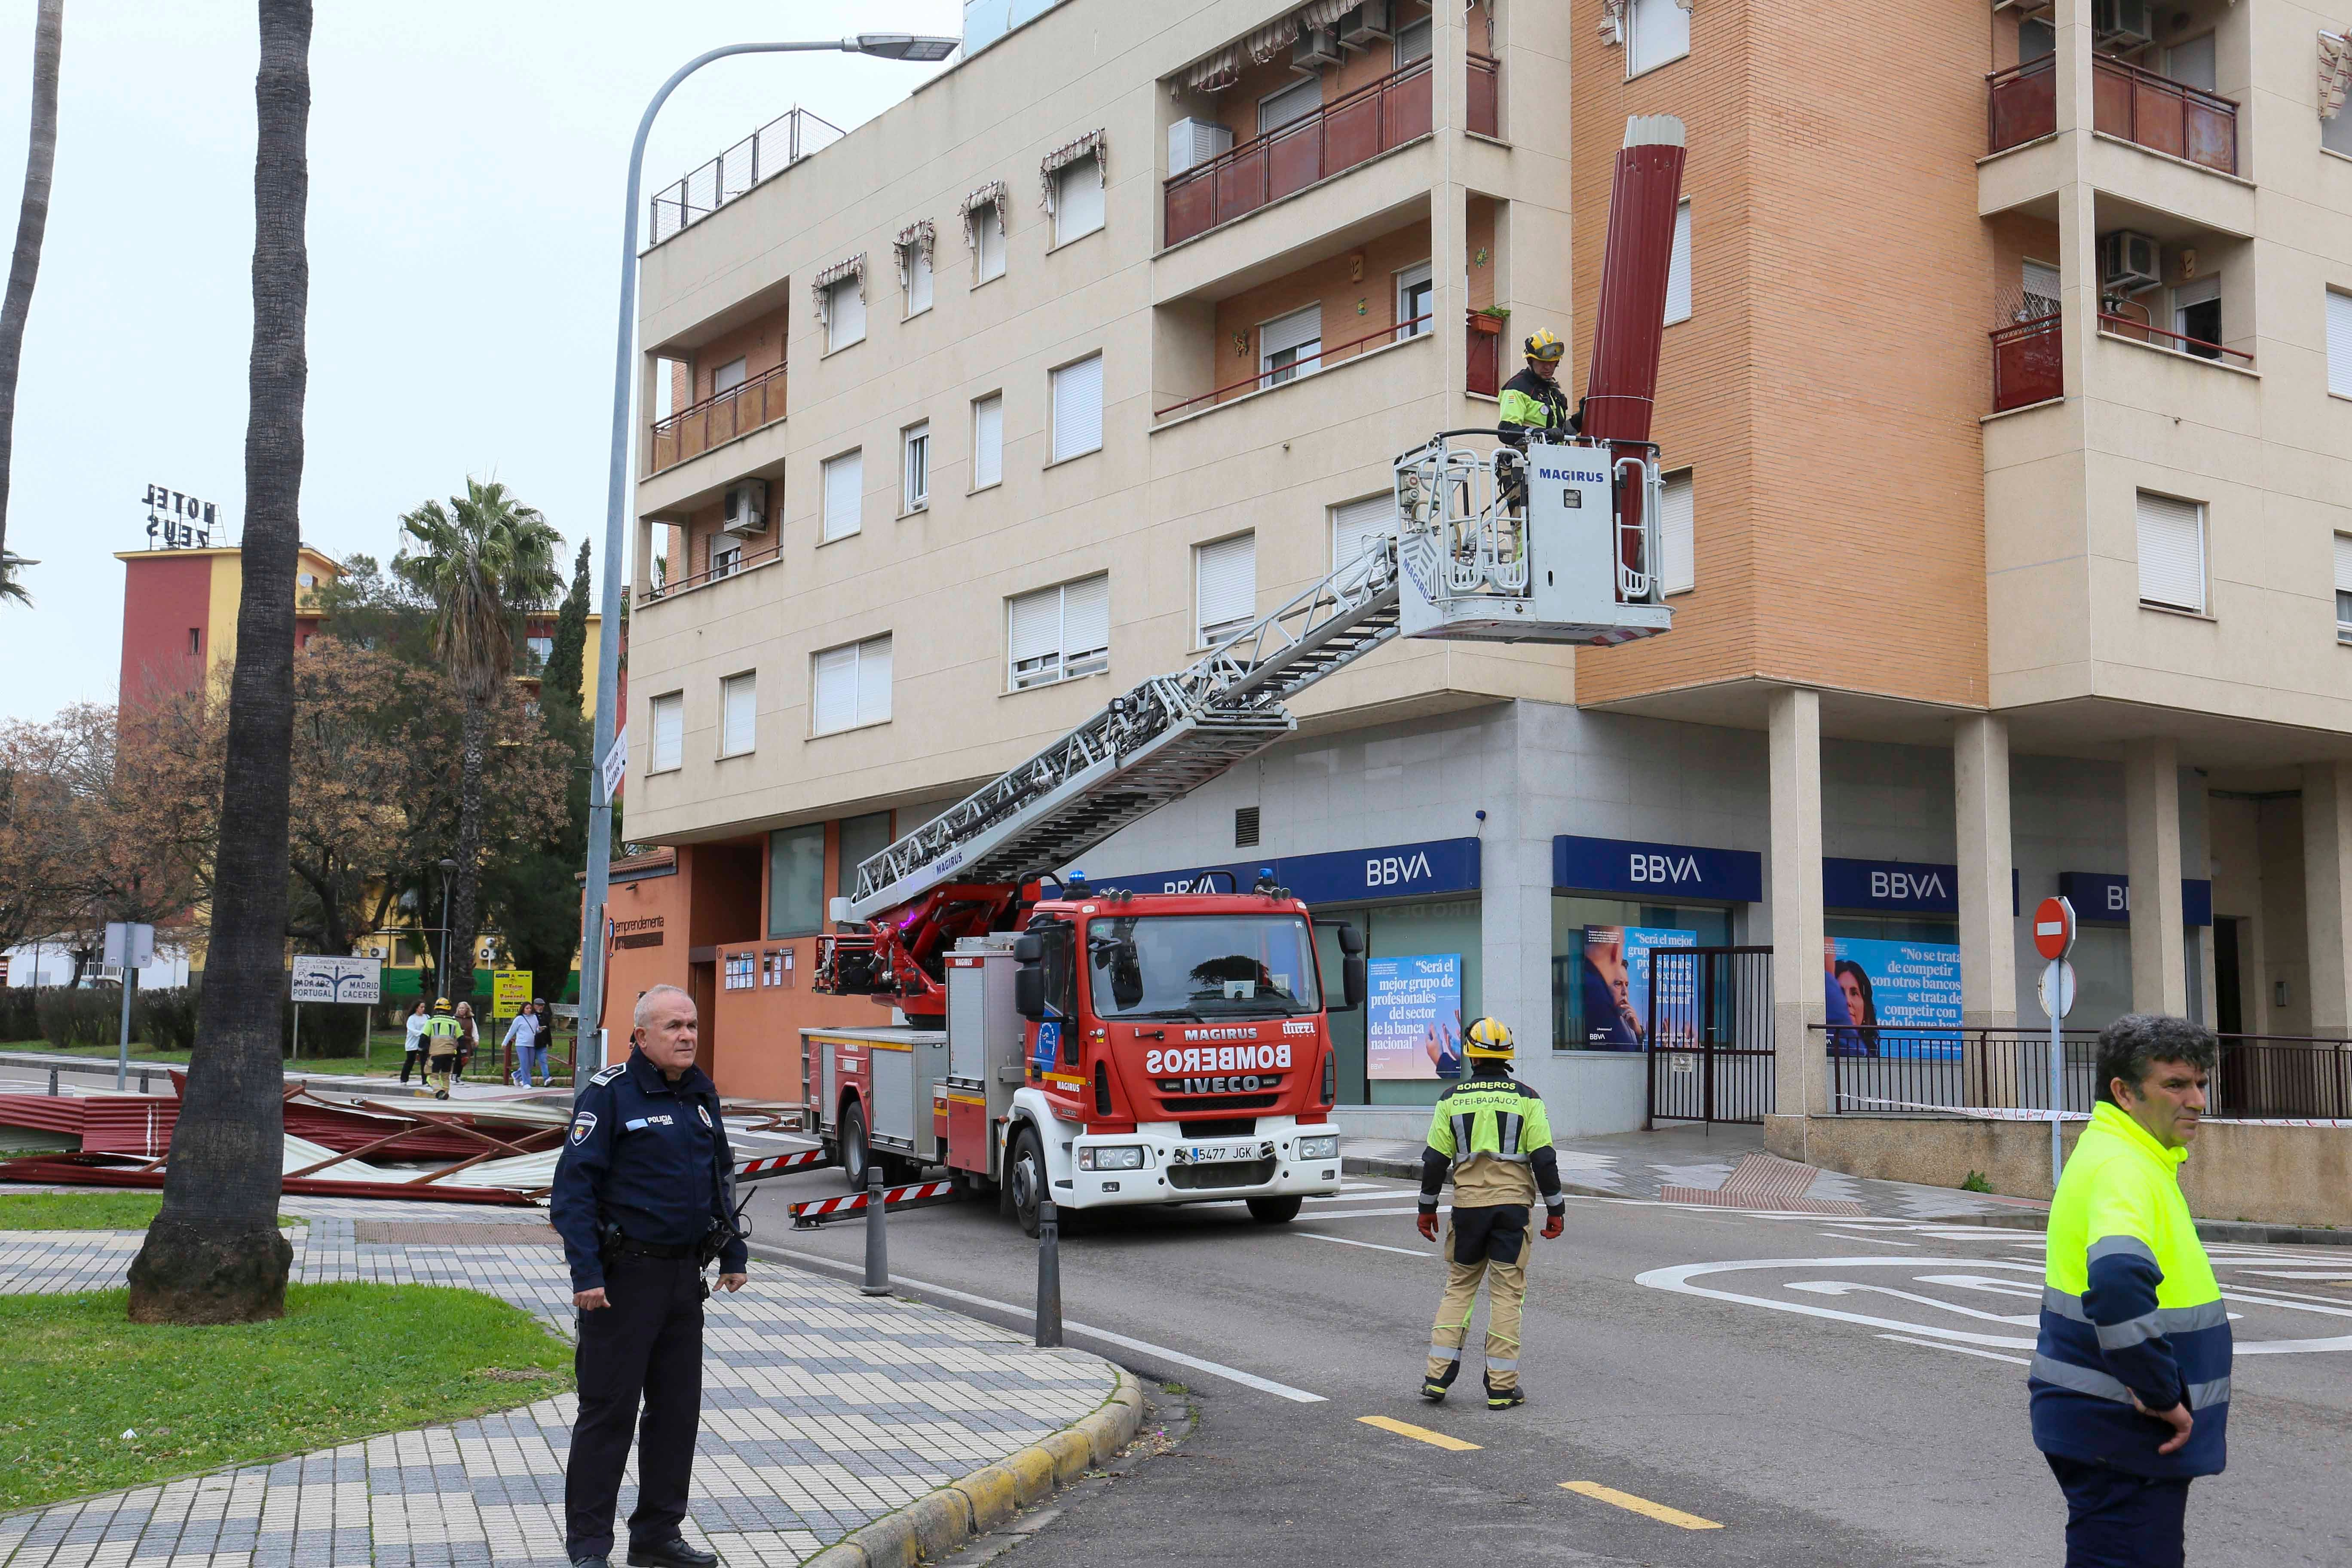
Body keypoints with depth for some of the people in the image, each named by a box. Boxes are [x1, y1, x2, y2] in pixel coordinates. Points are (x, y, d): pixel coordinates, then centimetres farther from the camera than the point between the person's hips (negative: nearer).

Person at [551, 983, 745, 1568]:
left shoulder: (701, 1094, 11)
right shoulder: (609, 1093, -10)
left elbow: (721, 1178, 22)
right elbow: (575, 1184, -14)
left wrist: (734, 1255, 17)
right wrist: (586, 1273, -20)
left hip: (683, 1273, 7)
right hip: (624, 1275, -7)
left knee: (678, 1409, 11)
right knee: (609, 1410, 0)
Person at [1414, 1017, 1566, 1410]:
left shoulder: (1452, 1099, 2)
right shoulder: (1527, 1098, -1)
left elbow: (1435, 1159, 3)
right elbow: (1544, 1158, -4)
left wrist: (1428, 1208, 13)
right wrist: (1556, 1209, 2)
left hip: (1468, 1205, 1)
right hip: (1513, 1204, -1)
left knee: (1459, 1287, 13)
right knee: (1507, 1293, 3)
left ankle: (1438, 1377, 8)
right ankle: (1501, 1387, 3)